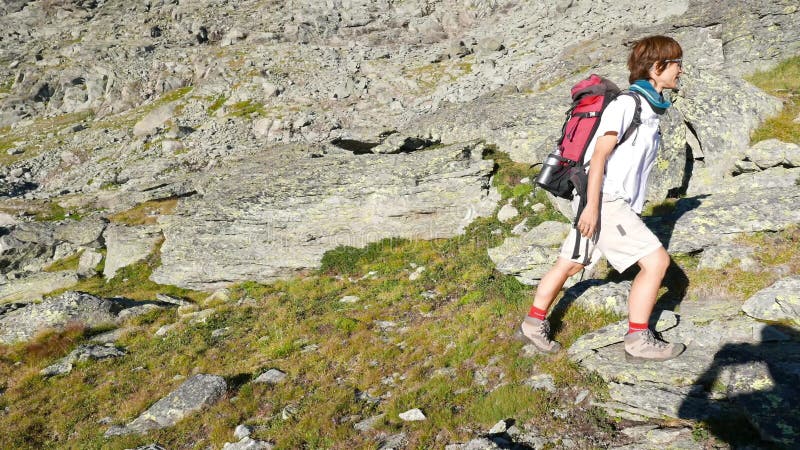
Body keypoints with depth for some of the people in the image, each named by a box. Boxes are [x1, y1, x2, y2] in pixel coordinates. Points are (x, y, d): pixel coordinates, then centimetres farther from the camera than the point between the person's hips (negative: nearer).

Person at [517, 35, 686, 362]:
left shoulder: (651, 108, 18)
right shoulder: (627, 103, -11)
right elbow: (599, 155, -16)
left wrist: (634, 208, 23)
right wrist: (592, 206, -21)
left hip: (619, 202, 10)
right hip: (605, 200, -10)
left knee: (570, 264, 14)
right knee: (656, 260, -11)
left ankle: (533, 324, 24)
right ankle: (638, 340, -1)